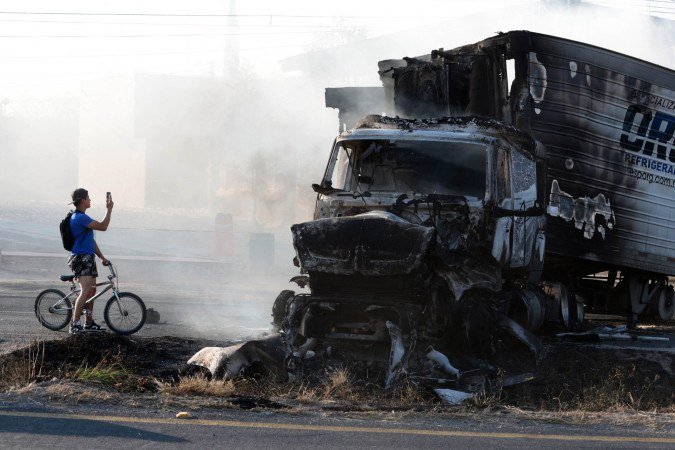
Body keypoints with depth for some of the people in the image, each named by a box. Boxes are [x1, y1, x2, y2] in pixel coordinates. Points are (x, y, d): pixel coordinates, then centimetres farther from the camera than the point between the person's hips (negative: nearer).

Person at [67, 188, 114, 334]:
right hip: (80, 257, -11)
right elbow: (102, 227, -20)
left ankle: (89, 323, 20)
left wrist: (102, 257, 21)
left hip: (88, 257, 11)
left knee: (92, 290, 13)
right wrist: (109, 210, -11)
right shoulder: (79, 218, -16)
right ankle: (75, 324, -20)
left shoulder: (82, 217, 19)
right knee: (85, 290, -19)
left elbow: (90, 240, 23)